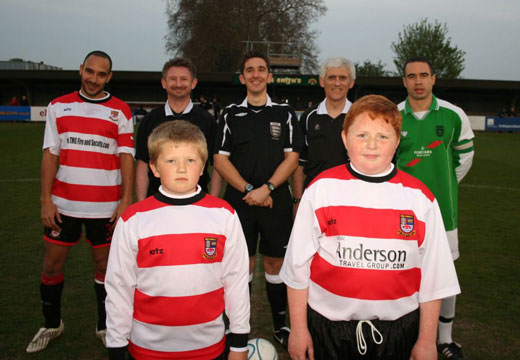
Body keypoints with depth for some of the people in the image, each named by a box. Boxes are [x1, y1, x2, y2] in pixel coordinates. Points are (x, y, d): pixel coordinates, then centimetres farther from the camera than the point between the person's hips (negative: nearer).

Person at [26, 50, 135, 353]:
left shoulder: (121, 111, 1)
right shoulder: (59, 106, 5)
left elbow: (126, 157, -2)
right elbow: (50, 154, 3)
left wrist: (126, 200, -10)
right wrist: (46, 199, -3)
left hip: (105, 206, -1)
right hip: (63, 203, 2)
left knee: (105, 265, 8)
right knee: (52, 264, 9)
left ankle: (105, 326, 25)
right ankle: (52, 325, 30)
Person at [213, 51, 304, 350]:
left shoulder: (285, 113, 6)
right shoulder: (231, 114, 8)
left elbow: (292, 159, 0)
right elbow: (220, 159, 2)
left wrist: (266, 188, -13)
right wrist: (248, 190, -9)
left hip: (276, 200, 0)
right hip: (239, 201, 1)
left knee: (275, 262, 6)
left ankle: (280, 325, 20)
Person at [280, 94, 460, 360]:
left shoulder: (420, 198, -5)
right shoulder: (321, 189, -8)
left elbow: (433, 277, 3)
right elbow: (298, 265, -2)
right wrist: (298, 329, 1)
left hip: (397, 329, 1)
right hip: (328, 325, -1)